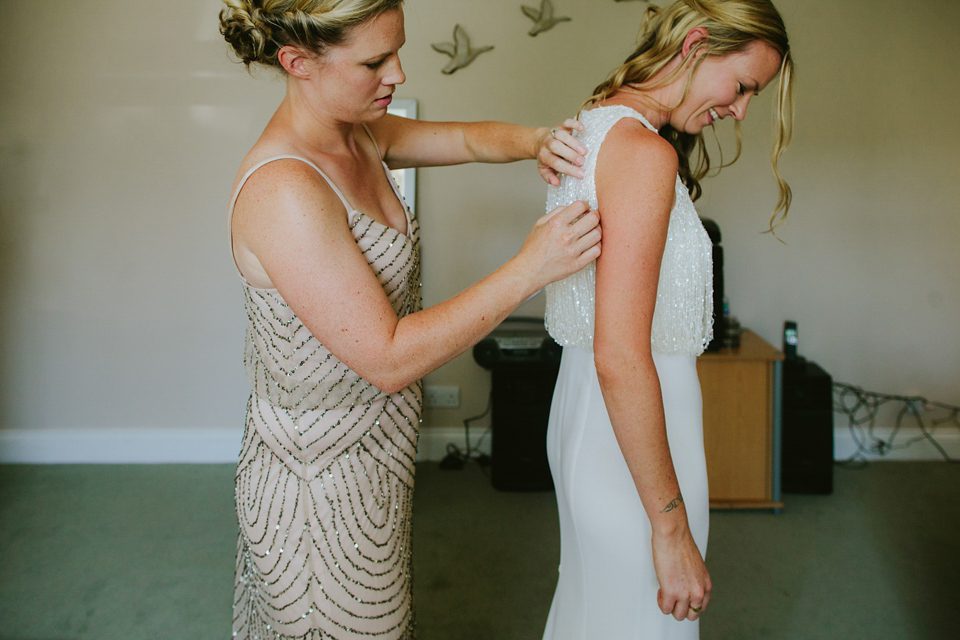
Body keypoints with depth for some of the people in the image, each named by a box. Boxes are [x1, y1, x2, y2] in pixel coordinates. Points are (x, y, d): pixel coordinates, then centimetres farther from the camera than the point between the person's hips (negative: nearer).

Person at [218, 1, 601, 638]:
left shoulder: (359, 137, 0)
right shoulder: (282, 190, -28)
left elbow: (469, 138, 14)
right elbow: (389, 360, -28)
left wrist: (537, 141, -9)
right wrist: (530, 269, -27)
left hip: (369, 459, 9)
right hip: (322, 483, -9)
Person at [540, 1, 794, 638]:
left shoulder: (589, 126, 9)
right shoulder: (644, 154, -22)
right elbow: (621, 359, -27)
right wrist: (672, 529, -23)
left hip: (584, 401, 10)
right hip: (631, 437, -10)